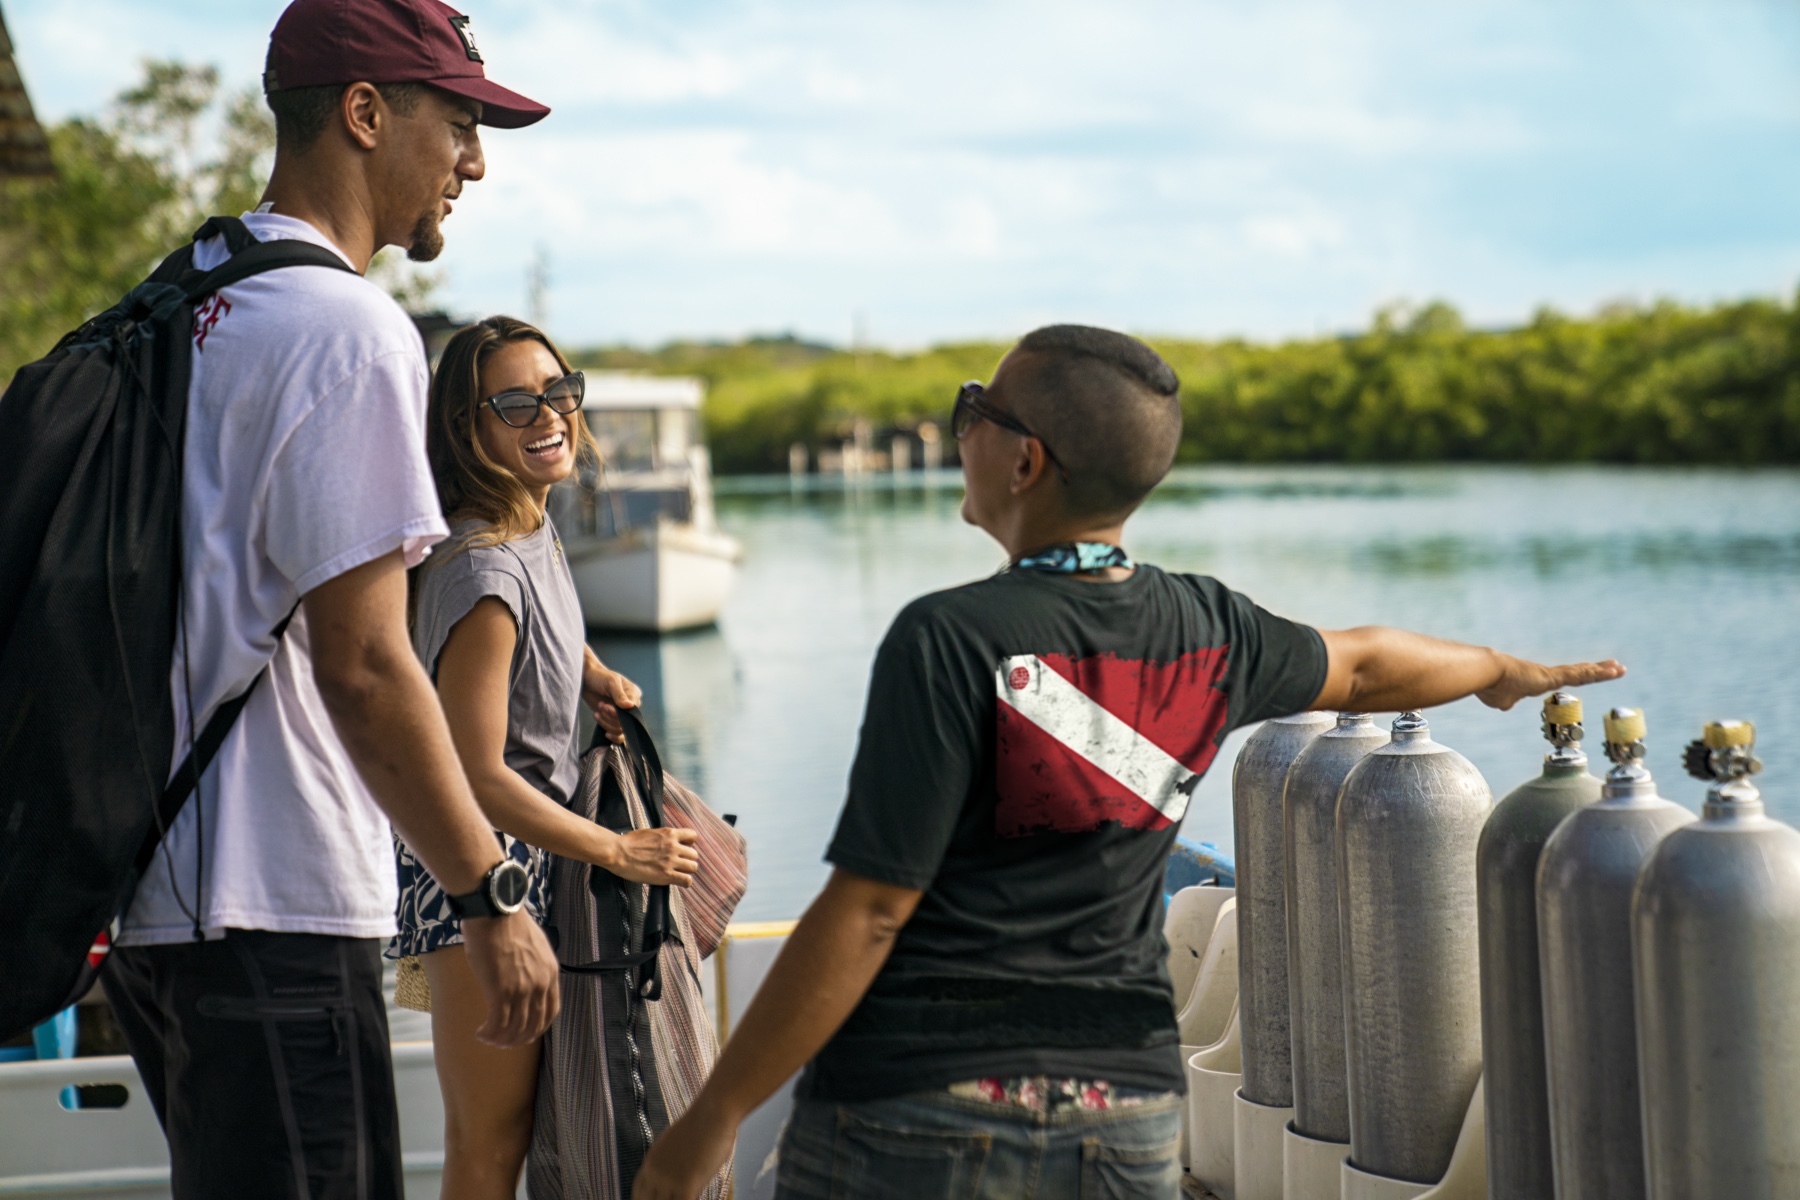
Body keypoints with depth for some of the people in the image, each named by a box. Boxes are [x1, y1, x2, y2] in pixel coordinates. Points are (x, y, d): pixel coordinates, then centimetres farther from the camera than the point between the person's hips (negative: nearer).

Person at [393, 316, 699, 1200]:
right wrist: (619, 852, -15)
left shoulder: (533, 521, 2)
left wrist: (593, 677, 6)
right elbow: (477, 776, -24)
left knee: (500, 1128, 19)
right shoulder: (482, 574, -26)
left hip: (526, 857, 9)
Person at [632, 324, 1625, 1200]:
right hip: (1127, 1120, 5)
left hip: (917, 1117, -5)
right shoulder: (1206, 630, 3)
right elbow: (1363, 666, 23)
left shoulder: (951, 642, -16)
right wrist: (1502, 672, 45)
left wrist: (712, 1116, -10)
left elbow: (868, 912, -17)